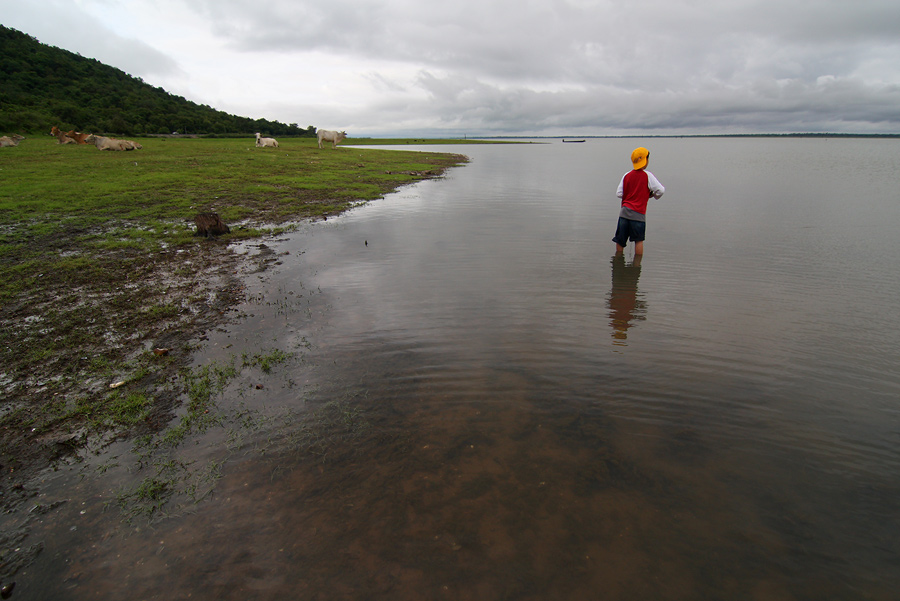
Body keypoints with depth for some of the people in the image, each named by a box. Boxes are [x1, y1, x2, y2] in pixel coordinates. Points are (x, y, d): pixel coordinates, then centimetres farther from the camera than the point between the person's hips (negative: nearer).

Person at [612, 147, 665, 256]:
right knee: (639, 240, 6)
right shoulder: (647, 175, -5)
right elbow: (660, 190, -7)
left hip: (624, 211, 4)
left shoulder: (626, 176, 6)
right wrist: (652, 194, 13)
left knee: (620, 239, 10)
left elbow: (619, 193, 5)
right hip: (639, 213, -4)